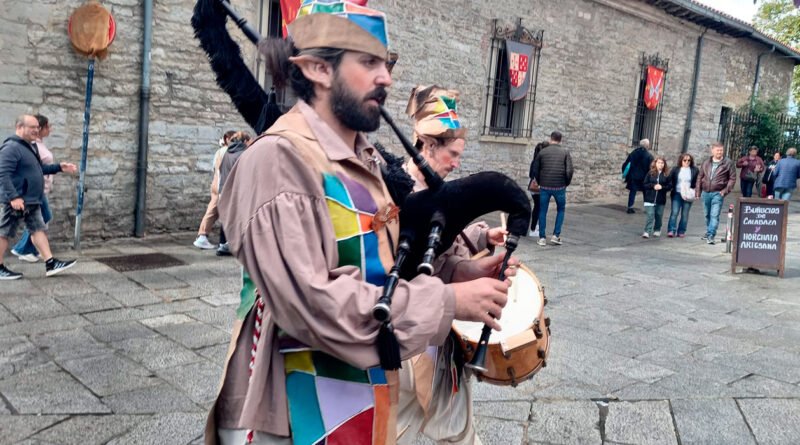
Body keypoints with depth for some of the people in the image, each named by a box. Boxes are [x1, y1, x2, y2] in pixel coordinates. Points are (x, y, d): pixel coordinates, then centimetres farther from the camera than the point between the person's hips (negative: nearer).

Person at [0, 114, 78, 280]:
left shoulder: (30, 146, 14)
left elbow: (39, 168, 26)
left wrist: (59, 167, 13)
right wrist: (13, 197, -30)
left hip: (32, 201, 10)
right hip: (16, 201, -10)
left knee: (38, 229, 6)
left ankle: (51, 263, 6)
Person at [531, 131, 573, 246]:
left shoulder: (542, 152, 4)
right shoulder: (565, 152, 2)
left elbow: (535, 170, 4)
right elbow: (569, 171, -7)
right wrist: (566, 183, 7)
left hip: (544, 186, 0)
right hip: (560, 187, 0)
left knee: (542, 212, 10)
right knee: (561, 210, 18)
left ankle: (542, 238, 9)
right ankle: (556, 235, 10)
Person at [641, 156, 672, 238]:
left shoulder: (667, 174, 3)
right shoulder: (650, 173, 2)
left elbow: (670, 186, 1)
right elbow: (645, 184, 1)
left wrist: (662, 187, -15)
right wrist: (653, 186, -14)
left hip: (661, 199, 1)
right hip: (650, 198, -1)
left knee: (659, 215, 10)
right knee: (650, 215, -8)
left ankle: (657, 230, 26)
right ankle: (647, 231, -7)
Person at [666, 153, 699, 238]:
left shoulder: (695, 170, 5)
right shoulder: (675, 170, 6)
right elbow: (669, 180, 7)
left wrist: (695, 190, -4)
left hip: (688, 195, 0)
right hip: (677, 194, 0)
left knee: (685, 214, 4)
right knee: (674, 212, -8)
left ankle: (681, 232, 10)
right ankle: (671, 230, -8)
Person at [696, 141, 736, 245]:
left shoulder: (728, 163, -2)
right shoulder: (706, 162, 9)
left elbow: (732, 178, -3)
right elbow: (700, 177, 13)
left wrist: (725, 191, -12)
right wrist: (698, 191, 8)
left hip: (717, 193, -4)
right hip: (705, 192, 4)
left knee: (714, 215, -11)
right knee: (707, 215, 15)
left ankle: (711, 236, -14)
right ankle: (708, 232, 30)